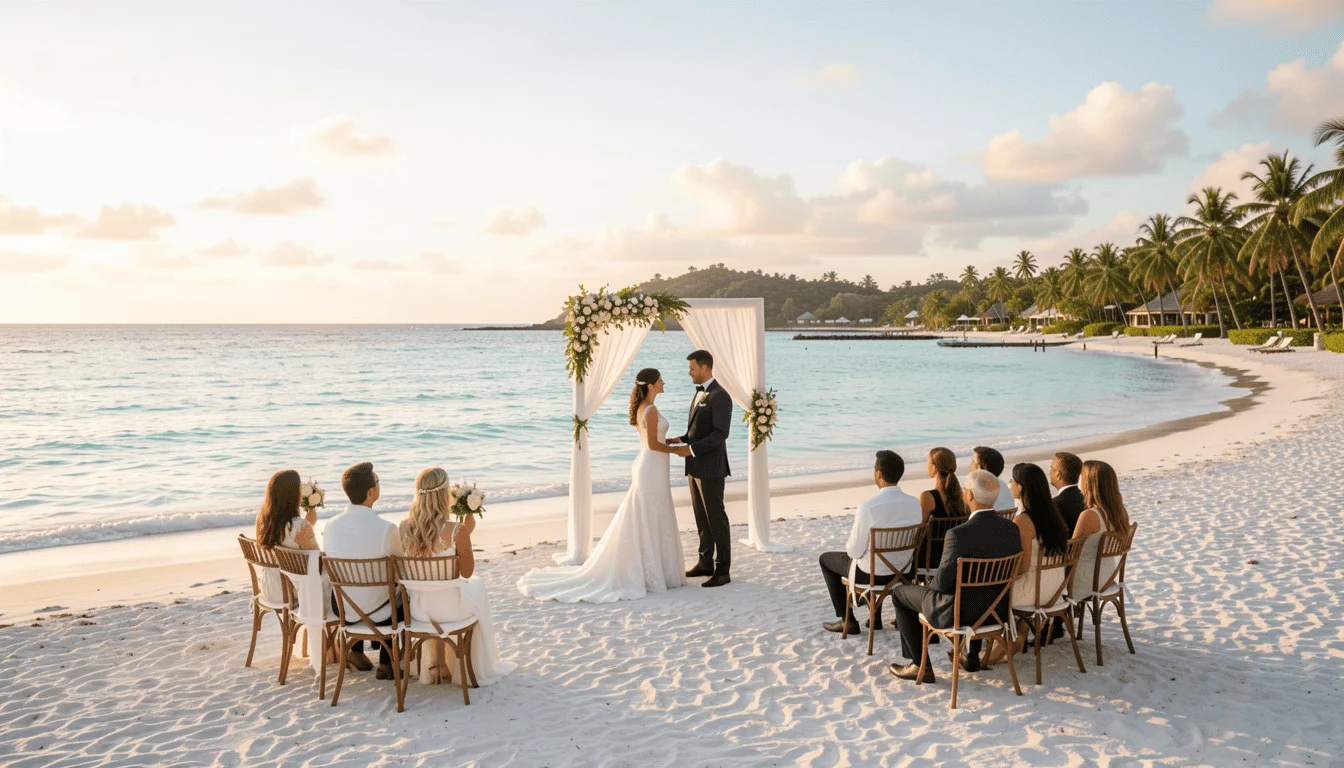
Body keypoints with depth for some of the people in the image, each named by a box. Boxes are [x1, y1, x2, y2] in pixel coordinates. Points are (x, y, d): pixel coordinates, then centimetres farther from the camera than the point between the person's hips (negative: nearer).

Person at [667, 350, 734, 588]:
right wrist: (682, 439, 5)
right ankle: (706, 563, 25)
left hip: (710, 468, -9)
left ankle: (722, 570, 5)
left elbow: (721, 433, -24)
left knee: (716, 518, -3)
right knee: (701, 517, 15)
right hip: (696, 467, 9)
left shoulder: (720, 396, -17)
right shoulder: (700, 393, 14)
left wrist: (691, 449, -25)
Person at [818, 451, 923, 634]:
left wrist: (850, 545, 3)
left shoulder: (868, 508, -30)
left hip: (871, 572, -5)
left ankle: (847, 620, 25)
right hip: (903, 570, 5)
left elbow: (854, 551, -21)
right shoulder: (915, 503, -13)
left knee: (826, 559, 23)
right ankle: (875, 616, 40)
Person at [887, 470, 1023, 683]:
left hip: (958, 613, -6)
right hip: (998, 611, 6)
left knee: (900, 593, 16)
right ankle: (972, 656, 42)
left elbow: (942, 583, -21)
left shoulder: (958, 534, -29)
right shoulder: (1012, 529, -9)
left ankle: (920, 665, 19)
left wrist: (931, 584, 4)